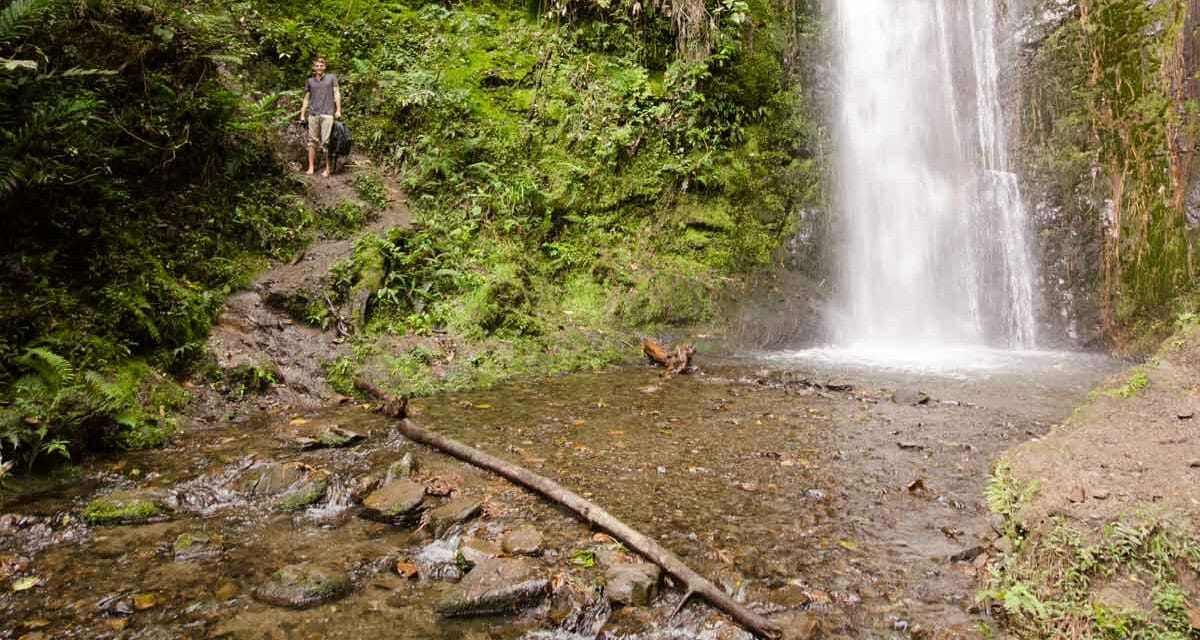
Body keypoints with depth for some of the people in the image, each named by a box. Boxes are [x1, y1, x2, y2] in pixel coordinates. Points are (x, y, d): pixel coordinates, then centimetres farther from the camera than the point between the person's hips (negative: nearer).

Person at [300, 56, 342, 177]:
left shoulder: (331, 78, 10)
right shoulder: (309, 81, 16)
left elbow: (336, 93, 6)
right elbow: (306, 98, 17)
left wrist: (338, 110, -4)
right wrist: (302, 114, 12)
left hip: (327, 114, -3)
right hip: (313, 114, 3)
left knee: (325, 142, -6)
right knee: (312, 141, 2)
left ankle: (327, 168, -1)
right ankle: (311, 167, 5)